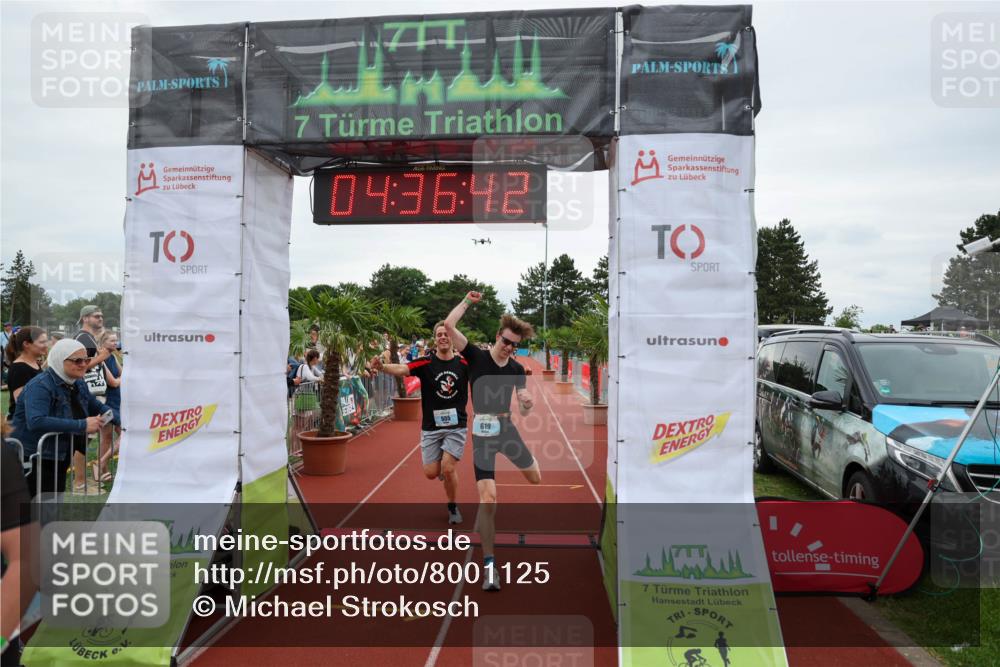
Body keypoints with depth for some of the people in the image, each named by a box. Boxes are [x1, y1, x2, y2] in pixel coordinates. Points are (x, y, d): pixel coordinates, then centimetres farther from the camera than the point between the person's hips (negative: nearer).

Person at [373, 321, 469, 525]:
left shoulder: (464, 363, -5)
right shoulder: (426, 363, -9)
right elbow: (402, 369, -25)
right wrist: (382, 366, -44)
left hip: (456, 426, -1)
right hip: (431, 426, 1)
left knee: (448, 469, -10)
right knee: (431, 473, 3)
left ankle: (453, 507, 17)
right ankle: (444, 463, 41)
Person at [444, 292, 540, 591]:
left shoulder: (517, 370, 3)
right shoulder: (476, 356, -7)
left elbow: (524, 411, -1)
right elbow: (449, 325, -18)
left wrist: (526, 403, -23)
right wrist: (468, 300, -10)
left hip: (507, 427, 4)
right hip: (483, 432, -4)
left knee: (535, 478, 19)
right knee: (488, 499, -13)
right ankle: (489, 565, 0)